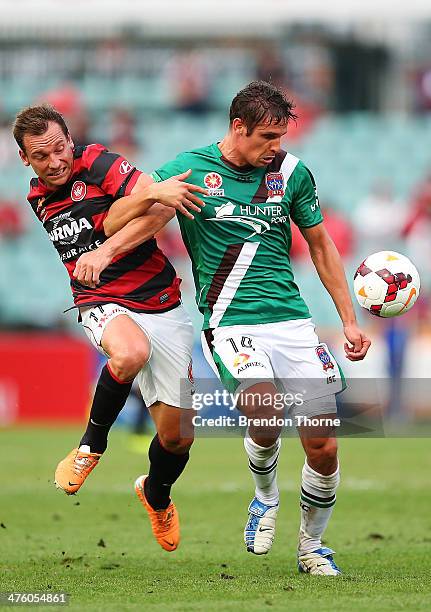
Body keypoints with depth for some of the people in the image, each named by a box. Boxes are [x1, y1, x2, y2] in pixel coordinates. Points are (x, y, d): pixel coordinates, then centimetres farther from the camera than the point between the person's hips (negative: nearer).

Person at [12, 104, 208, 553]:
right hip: (102, 304, 1)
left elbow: (159, 207, -21)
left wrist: (106, 251, -35)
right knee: (130, 354, -38)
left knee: (178, 434, -2)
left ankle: (157, 497, 32)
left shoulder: (98, 163, -10)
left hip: (160, 305, -1)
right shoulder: (37, 199, 8)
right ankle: (93, 442, -12)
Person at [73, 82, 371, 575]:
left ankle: (311, 547, 23)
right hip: (230, 323, -3)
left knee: (323, 447, -3)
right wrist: (103, 249, -20)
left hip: (293, 321, 3)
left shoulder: (292, 172, 7)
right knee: (264, 412, -30)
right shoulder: (193, 168, -3)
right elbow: (125, 210, 0)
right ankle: (265, 497, 4)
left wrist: (349, 321, 16)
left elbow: (321, 246, 17)